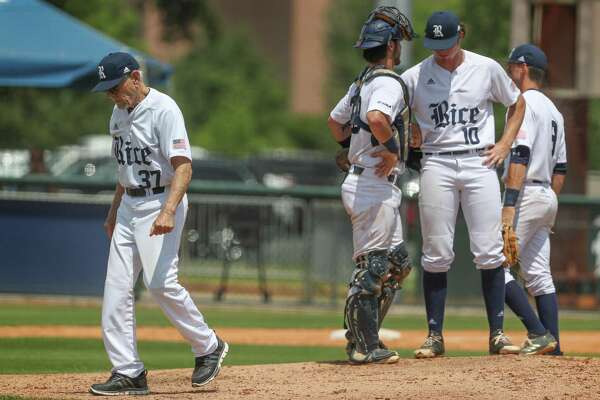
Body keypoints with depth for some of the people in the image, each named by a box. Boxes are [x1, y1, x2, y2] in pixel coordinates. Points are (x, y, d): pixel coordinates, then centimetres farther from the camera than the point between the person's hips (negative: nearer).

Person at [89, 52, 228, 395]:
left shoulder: (163, 109, -15)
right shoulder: (119, 113, 12)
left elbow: (183, 166, -23)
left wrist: (168, 212, -35)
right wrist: (114, 212, 25)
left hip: (162, 202, -9)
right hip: (129, 205, 9)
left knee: (161, 283, -18)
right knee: (117, 288, 1)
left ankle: (209, 347, 2)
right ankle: (128, 373, 2)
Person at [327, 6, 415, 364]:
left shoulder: (361, 83, 17)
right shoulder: (389, 83, -14)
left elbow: (335, 122, 30)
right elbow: (377, 118, -33)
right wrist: (392, 147, -18)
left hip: (362, 182, 10)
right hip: (375, 186, -10)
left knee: (398, 263, 15)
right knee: (372, 267, -7)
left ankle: (366, 340, 15)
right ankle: (363, 346, -5)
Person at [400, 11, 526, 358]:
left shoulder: (487, 69, 5)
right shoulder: (416, 77, 1)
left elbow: (517, 103, 18)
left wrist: (505, 144, 7)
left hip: (480, 163, 0)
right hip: (437, 165, 0)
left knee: (489, 250, -4)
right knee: (437, 254, 0)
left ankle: (497, 333, 0)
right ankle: (435, 336, 4)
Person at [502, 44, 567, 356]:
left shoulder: (523, 103, -10)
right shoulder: (553, 111, 18)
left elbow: (520, 156, -21)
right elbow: (560, 168, 20)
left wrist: (509, 206, -26)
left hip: (525, 196, -9)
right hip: (547, 197, 9)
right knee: (539, 274, 10)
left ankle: (539, 333, -15)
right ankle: (553, 347, 5)